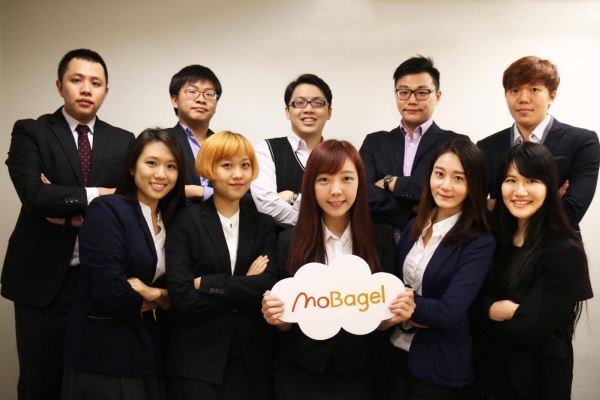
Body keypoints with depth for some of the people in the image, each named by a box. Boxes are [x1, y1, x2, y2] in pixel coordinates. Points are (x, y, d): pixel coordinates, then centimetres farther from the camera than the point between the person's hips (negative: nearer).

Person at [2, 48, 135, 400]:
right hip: (42, 279, -2)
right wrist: (95, 195, -13)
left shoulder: (124, 142, 7)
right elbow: (33, 193, -17)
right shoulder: (30, 133, -1)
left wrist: (77, 211, -13)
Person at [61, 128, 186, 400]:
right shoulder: (106, 211, -14)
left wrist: (146, 291, -13)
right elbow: (112, 295, -23)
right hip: (102, 357, -6)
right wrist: (159, 296, -6)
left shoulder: (172, 220, 5)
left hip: (146, 350, 6)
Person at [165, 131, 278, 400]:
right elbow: (181, 297, -15)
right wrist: (244, 292, -11)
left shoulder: (264, 225, 5)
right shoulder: (185, 222, -5)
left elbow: (269, 286, -10)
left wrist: (207, 284, -14)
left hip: (253, 359, 3)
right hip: (197, 361, -3)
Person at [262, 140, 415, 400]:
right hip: (300, 373, 0)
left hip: (357, 373, 1)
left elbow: (381, 322, 1)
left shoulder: (381, 240, -8)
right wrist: (277, 317, -21)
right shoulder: (289, 241, -10)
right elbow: (286, 324, -2)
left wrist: (394, 316, -19)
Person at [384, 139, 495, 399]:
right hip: (395, 352, 5)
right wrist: (420, 310, -19)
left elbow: (449, 312, -24)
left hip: (439, 366, -5)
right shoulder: (414, 227, 2)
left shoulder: (480, 243, -16)